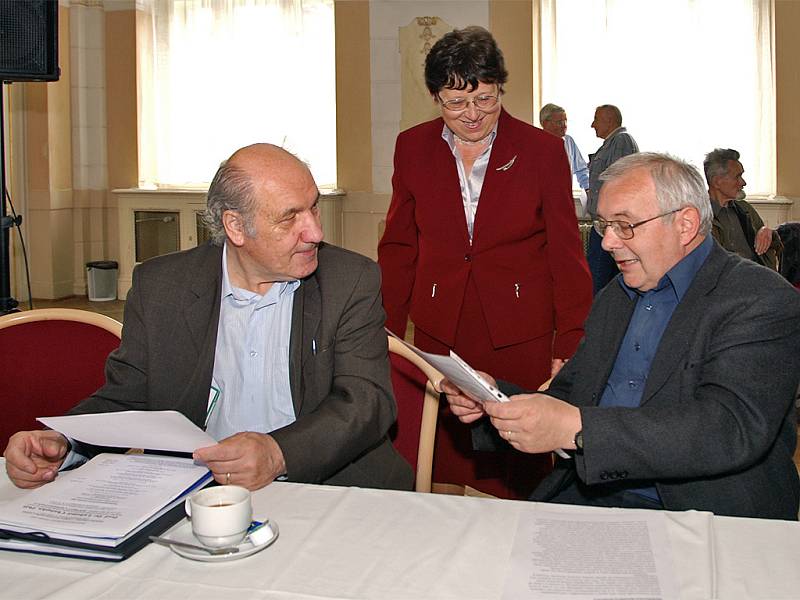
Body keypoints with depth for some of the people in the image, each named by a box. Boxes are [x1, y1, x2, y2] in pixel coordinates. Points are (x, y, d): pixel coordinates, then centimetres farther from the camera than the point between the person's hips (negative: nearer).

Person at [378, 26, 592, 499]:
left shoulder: (543, 150, -1)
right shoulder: (413, 148, 5)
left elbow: (566, 253, 1)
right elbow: (399, 247, 11)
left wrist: (571, 345, -5)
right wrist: (386, 333, 5)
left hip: (520, 335, -2)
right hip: (439, 332, 2)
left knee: (519, 473, 2)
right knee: (446, 459, 5)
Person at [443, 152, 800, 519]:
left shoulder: (763, 302, -9)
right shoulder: (612, 300, 16)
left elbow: (733, 428, -24)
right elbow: (565, 401, 18)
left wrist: (577, 428, -31)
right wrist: (495, 396, -3)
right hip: (589, 497, 6)